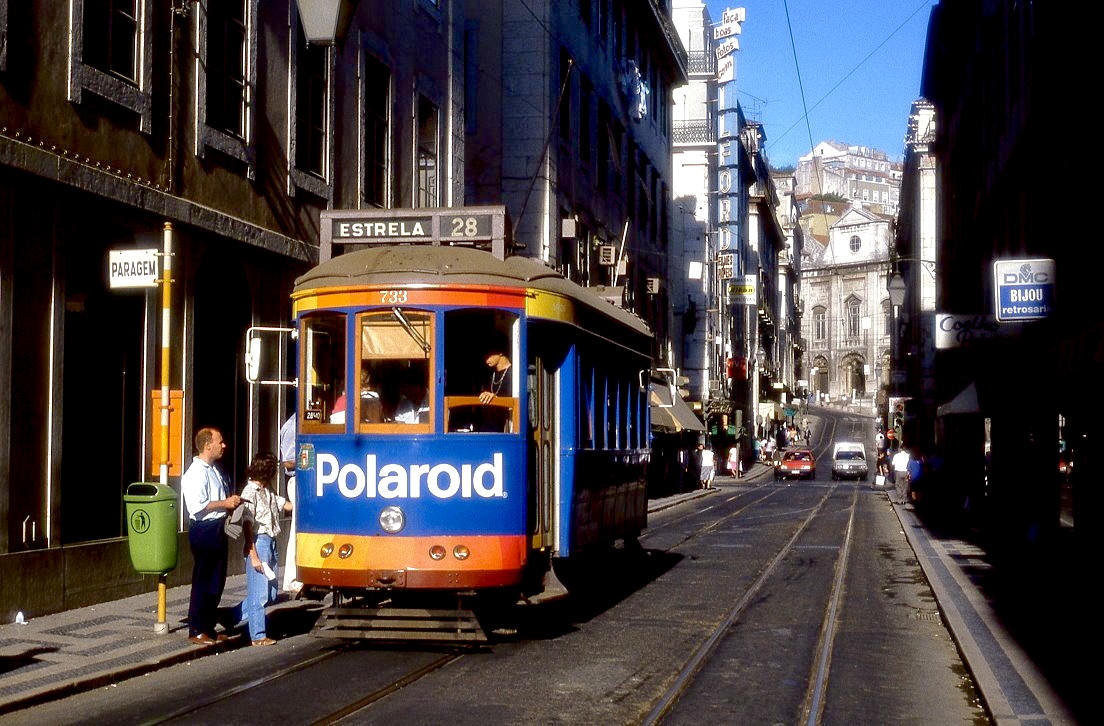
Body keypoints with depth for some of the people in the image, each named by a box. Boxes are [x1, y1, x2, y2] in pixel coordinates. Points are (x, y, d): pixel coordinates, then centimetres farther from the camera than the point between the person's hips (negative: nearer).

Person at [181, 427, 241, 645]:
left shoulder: (214, 470, 16)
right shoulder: (196, 472, -15)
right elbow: (197, 505, -24)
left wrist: (231, 503, 10)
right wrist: (225, 503, -20)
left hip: (216, 529, 10)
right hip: (203, 530, -10)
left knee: (216, 581, 14)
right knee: (203, 581, -4)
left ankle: (209, 627, 23)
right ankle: (196, 631, 4)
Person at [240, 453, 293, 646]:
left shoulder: (268, 491, 14)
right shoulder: (250, 492, -12)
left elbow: (286, 506, 24)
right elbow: (247, 526, -14)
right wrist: (253, 556, -17)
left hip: (271, 543, 9)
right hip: (258, 543, -9)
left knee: (270, 594, 12)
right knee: (258, 592, -3)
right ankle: (258, 635, 4)